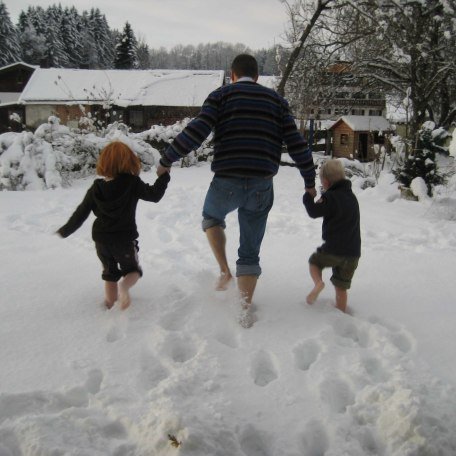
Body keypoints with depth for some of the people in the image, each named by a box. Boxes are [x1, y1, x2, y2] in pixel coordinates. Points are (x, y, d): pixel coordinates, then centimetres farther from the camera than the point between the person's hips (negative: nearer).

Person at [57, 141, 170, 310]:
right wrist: (164, 175, 6)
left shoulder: (96, 189, -4)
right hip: (125, 239, -3)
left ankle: (110, 303, 22)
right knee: (132, 269, 16)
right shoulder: (133, 183, -14)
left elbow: (81, 213, -1)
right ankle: (124, 286, -17)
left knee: (110, 273, 23)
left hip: (101, 240, 3)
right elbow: (154, 195, -8)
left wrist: (65, 230, 13)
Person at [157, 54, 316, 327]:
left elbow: (197, 131, -10)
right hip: (261, 186, 2)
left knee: (212, 217, 31)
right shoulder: (276, 100, 12)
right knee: (250, 251, 13)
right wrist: (310, 181, 13)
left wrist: (168, 160, -1)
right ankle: (246, 310, 11)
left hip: (227, 182, -2)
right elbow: (296, 143, 6)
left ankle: (225, 271, 18)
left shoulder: (221, 95, 4)